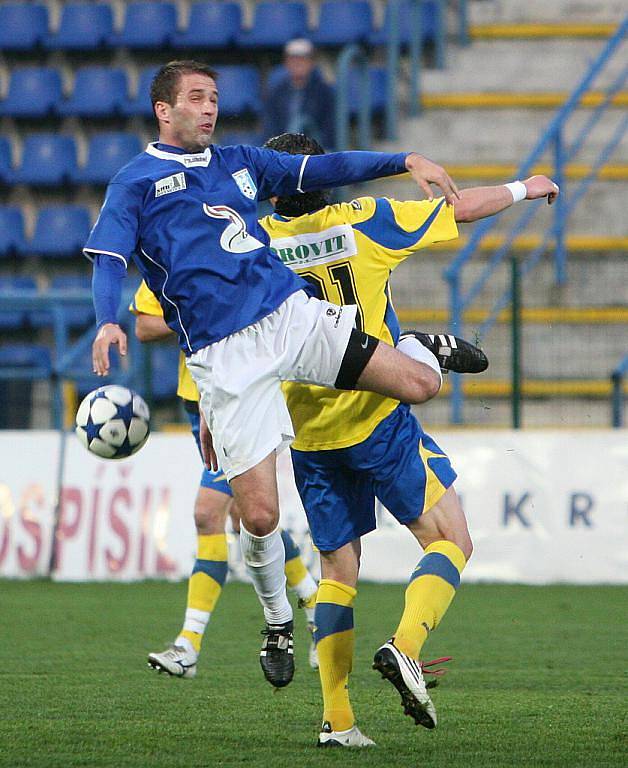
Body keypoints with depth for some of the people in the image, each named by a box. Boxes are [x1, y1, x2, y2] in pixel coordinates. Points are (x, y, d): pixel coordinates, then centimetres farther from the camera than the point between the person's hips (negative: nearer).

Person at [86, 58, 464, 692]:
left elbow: (322, 170, 23)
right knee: (258, 515, -9)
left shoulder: (238, 163, 20)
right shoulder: (135, 182, 6)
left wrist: (405, 161, 12)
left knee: (419, 384, -8)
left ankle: (421, 348, 32)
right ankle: (278, 622, 19)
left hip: (293, 315, 4)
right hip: (225, 356, -4)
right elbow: (108, 260, -4)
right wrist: (108, 323, -23)